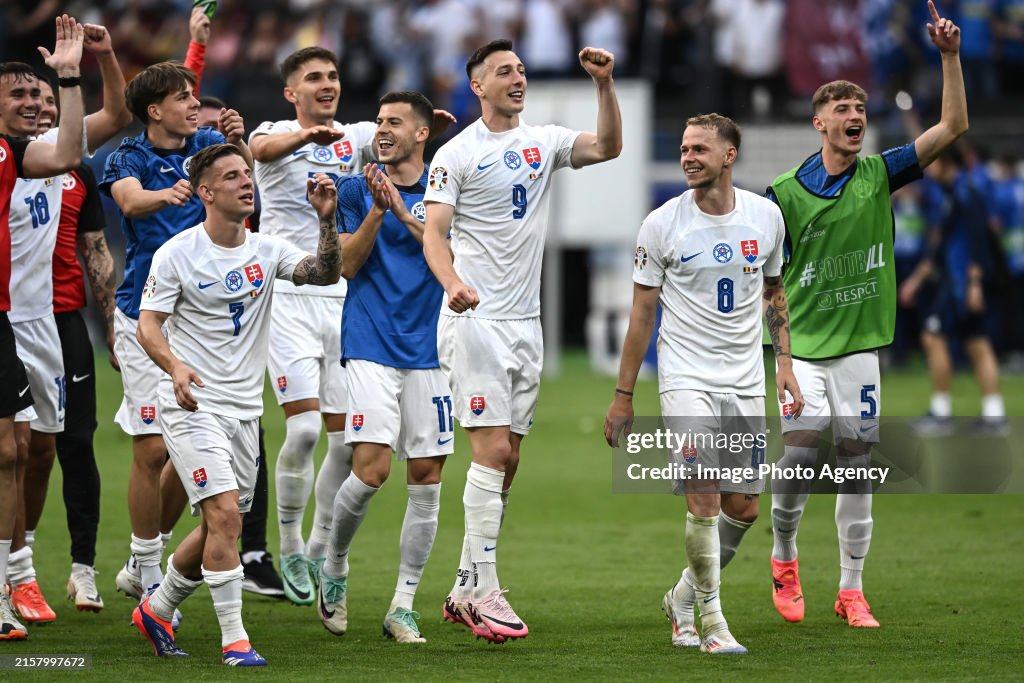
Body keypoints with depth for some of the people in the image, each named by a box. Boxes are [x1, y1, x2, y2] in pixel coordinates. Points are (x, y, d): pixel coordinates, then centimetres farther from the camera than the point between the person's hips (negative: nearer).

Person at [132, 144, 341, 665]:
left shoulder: (266, 250, 6)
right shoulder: (177, 253, -7)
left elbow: (326, 273, -8)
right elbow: (148, 323, -8)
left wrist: (328, 220, -23)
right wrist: (175, 367, -27)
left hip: (244, 408, 6)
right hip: (193, 406, -6)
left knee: (222, 529, 11)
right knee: (224, 514, -18)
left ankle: (157, 610, 32)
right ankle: (234, 638, -11)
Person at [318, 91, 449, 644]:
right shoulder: (356, 191, 6)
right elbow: (346, 264, -2)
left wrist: (403, 211, -14)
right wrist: (376, 210, -14)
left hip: (428, 350, 2)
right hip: (370, 346, -2)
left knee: (426, 478, 0)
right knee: (371, 469, -15)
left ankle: (403, 605, 9)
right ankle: (334, 567, 11)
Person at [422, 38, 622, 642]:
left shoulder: (543, 142, 11)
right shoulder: (457, 153, -4)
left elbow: (607, 147, -2)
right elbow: (434, 232, -10)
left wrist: (605, 84, -14)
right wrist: (453, 282, -28)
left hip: (525, 321, 6)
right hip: (474, 319, -6)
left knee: (506, 460, 6)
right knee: (493, 450, -14)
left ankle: (465, 591, 13)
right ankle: (483, 592, -12)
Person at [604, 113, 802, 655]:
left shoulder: (766, 215, 2)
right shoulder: (662, 224, -7)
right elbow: (642, 311, -1)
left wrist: (783, 360, 10)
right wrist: (623, 395, 0)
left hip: (745, 383, 4)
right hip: (686, 379, -4)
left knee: (743, 508, 5)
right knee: (704, 498, -17)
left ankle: (683, 598, 27)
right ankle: (711, 621, -7)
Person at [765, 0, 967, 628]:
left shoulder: (879, 175, 1)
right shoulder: (787, 192, -5)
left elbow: (953, 126, -4)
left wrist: (950, 56, -14)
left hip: (859, 346, 3)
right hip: (803, 346, -2)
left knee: (857, 467, 3)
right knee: (801, 454, -14)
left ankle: (852, 590, 11)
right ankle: (784, 556, 13)